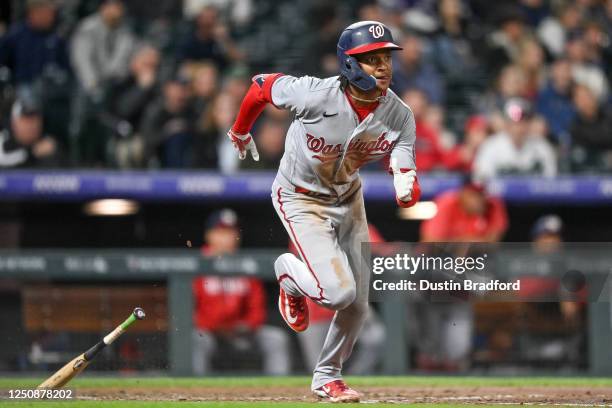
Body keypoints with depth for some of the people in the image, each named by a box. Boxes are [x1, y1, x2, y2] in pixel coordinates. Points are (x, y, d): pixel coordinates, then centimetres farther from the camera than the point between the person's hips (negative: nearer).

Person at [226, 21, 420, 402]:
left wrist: (407, 186, -49)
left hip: (349, 197, 5)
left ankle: (328, 377, 33)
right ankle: (289, 274, 16)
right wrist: (240, 132, 3)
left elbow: (406, 180, -23)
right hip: (301, 200, -5)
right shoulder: (316, 95, -32)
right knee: (338, 292, -18)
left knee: (358, 304, 8)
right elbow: (262, 84, -15)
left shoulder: (400, 116, -20)